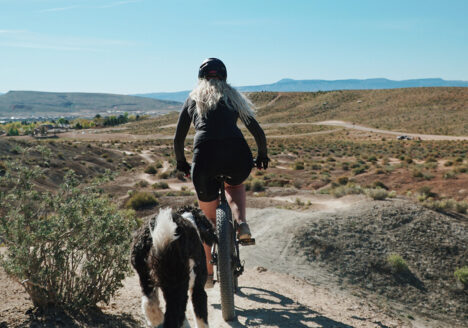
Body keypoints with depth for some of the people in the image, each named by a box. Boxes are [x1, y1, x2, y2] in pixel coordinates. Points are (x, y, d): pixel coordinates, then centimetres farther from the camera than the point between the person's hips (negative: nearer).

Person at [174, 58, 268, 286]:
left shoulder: (193, 98, 25)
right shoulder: (234, 96, 24)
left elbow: (178, 139, 24)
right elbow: (257, 131, 17)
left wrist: (181, 163, 39)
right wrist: (262, 156, 32)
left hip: (205, 155, 0)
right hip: (238, 154, 0)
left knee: (208, 219, 19)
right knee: (235, 186, 37)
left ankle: (207, 273, 27)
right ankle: (241, 223, 10)